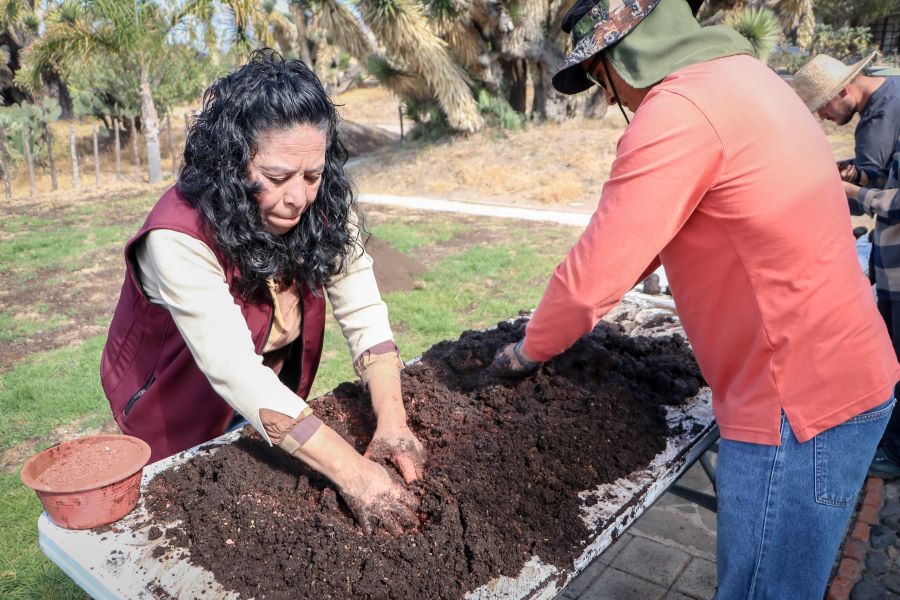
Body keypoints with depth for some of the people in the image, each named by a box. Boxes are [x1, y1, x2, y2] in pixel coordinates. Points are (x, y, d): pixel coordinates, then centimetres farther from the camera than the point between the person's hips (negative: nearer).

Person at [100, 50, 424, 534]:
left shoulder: (324, 207, -19)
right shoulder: (182, 237, -35)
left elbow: (364, 315, -22)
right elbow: (234, 370, -41)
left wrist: (392, 422, -37)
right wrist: (353, 472, -45)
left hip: (275, 406, 5)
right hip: (177, 422, -4)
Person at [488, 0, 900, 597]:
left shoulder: (679, 110, -20)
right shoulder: (741, 75, 12)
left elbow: (592, 274, -19)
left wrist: (528, 351, -3)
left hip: (799, 407, -9)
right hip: (843, 374, 10)